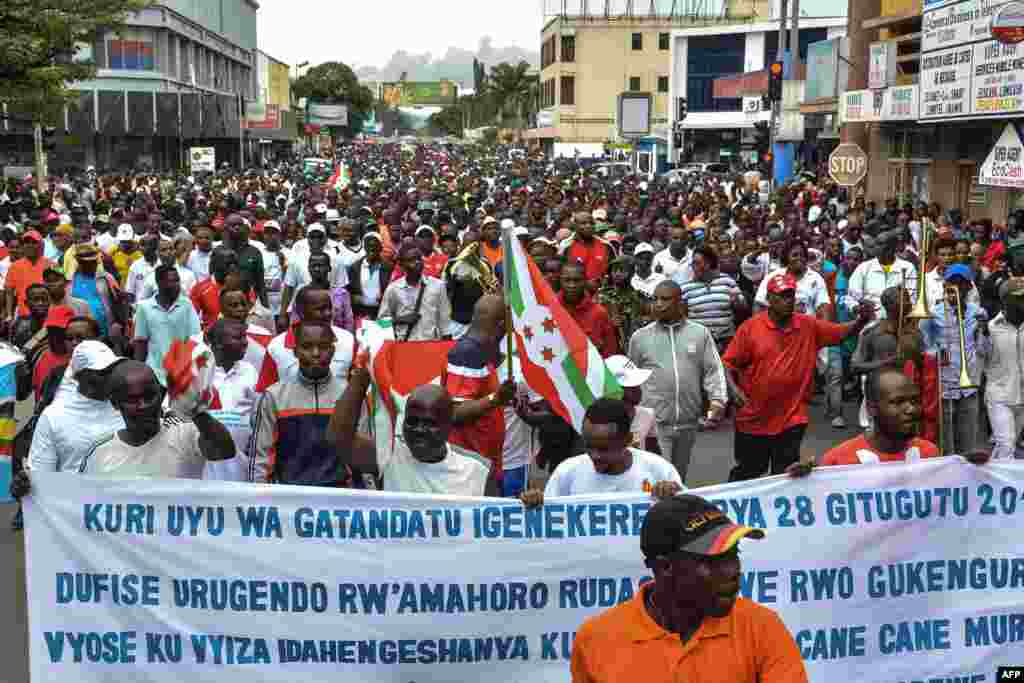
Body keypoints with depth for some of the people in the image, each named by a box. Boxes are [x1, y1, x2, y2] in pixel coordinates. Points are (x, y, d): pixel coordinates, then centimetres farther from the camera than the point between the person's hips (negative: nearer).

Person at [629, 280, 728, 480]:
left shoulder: (700, 333, 5)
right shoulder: (640, 337, 4)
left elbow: (714, 370, 2)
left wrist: (718, 400, -13)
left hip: (688, 421, 2)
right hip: (653, 421, -2)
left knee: (679, 477, 17)